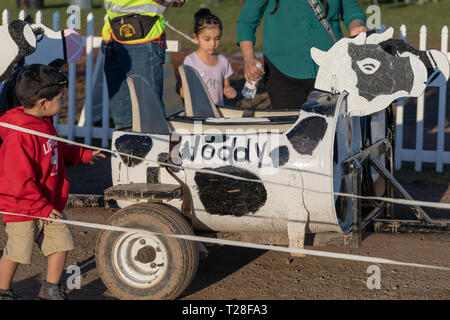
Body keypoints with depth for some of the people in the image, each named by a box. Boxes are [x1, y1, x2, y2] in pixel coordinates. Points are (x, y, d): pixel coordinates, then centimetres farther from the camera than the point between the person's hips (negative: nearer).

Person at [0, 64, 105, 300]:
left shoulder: (44, 123, 4)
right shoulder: (20, 137, -28)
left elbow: (58, 151, 24)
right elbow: (20, 180, -26)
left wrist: (84, 155, 25)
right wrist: (41, 207, -21)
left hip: (49, 203, 9)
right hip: (21, 208, -8)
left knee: (61, 242, 8)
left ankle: (51, 289, 25)